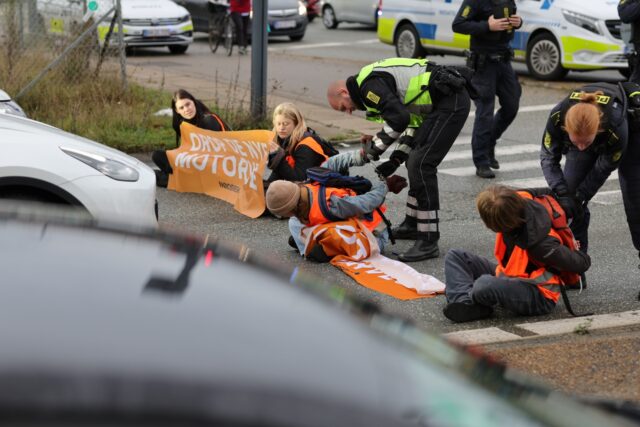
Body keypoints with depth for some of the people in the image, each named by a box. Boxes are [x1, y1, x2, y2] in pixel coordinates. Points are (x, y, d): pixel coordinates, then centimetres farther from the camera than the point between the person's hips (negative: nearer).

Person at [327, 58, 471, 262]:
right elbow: (412, 119, 22)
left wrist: (375, 147, -7)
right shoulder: (379, 79, 21)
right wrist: (396, 158, 15)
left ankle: (428, 242, -12)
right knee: (417, 161, 20)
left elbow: (399, 119, -21)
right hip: (451, 100, 11)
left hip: (450, 103, -11)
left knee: (420, 164, -13)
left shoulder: (369, 84, -11)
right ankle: (412, 225, 33)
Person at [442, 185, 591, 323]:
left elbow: (582, 263, -21)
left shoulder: (540, 243, -34)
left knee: (485, 285, -38)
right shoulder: (520, 200, -15)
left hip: (538, 296, -9)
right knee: (455, 256, 2)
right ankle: (466, 303, -22)